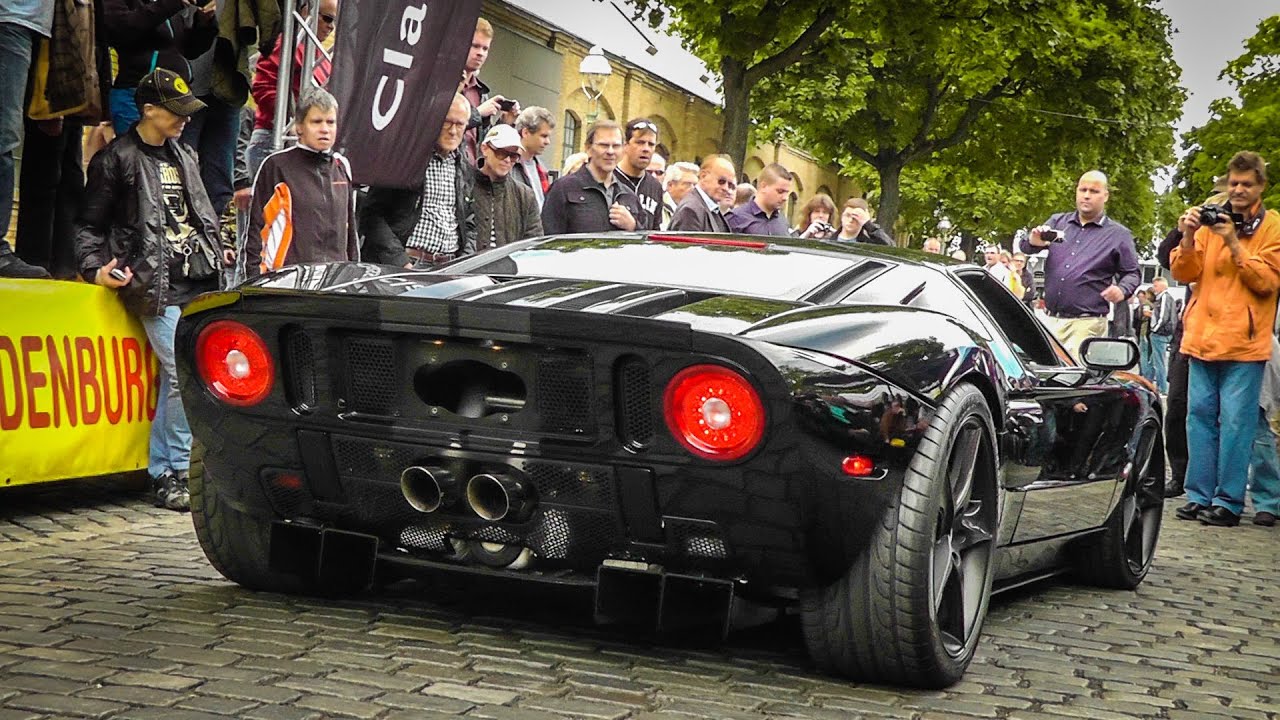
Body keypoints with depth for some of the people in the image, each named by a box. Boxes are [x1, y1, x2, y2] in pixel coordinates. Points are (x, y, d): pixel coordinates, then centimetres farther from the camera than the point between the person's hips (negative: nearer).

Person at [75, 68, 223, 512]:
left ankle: (163, 472, 15)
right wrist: (96, 268, -11)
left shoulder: (184, 157, 19)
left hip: (198, 284, 6)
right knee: (185, 375, -14)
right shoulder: (117, 159, -1)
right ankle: (173, 474, -3)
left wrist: (216, 255, 19)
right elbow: (90, 224, 1)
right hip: (159, 289, -6)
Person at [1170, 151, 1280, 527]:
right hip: (1203, 337, 4)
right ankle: (1199, 496, 13)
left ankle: (1228, 501, 0)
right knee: (1201, 416, 6)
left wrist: (1233, 242, -15)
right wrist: (1188, 237, -10)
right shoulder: (1212, 221, 13)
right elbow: (1183, 273, 7)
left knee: (1235, 422, -5)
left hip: (1244, 342, -4)